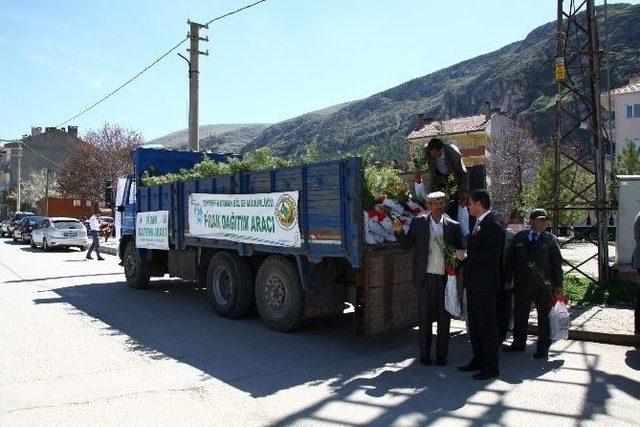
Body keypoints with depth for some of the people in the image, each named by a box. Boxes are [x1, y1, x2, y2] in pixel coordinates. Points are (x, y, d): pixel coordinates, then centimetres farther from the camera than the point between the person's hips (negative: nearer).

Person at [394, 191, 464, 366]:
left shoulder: (453, 226, 5)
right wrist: (399, 231, -14)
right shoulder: (418, 223, 3)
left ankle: (441, 355, 21)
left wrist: (459, 255, -12)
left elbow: (460, 250, 10)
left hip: (446, 277, 1)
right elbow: (407, 244, 4)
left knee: (444, 317, 8)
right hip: (426, 277, -1)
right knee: (425, 317, 6)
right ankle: (424, 355, 18)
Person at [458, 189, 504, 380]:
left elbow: (492, 255, -24)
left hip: (485, 285, -10)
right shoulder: (478, 224, 15)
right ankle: (478, 360, 29)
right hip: (473, 283, 10)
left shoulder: (492, 225, -15)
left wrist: (466, 255, -20)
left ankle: (491, 367, 9)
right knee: (474, 324, 17)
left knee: (487, 325, -1)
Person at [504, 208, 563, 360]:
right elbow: (510, 259, 8)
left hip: (543, 286, -2)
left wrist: (558, 285, -4)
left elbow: (557, 262, 0)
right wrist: (509, 280, 4)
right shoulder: (519, 237, 5)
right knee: (519, 315, 10)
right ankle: (519, 343, 26)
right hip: (522, 284, 2)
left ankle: (543, 348, 18)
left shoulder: (550, 239, 0)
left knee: (543, 317, 6)